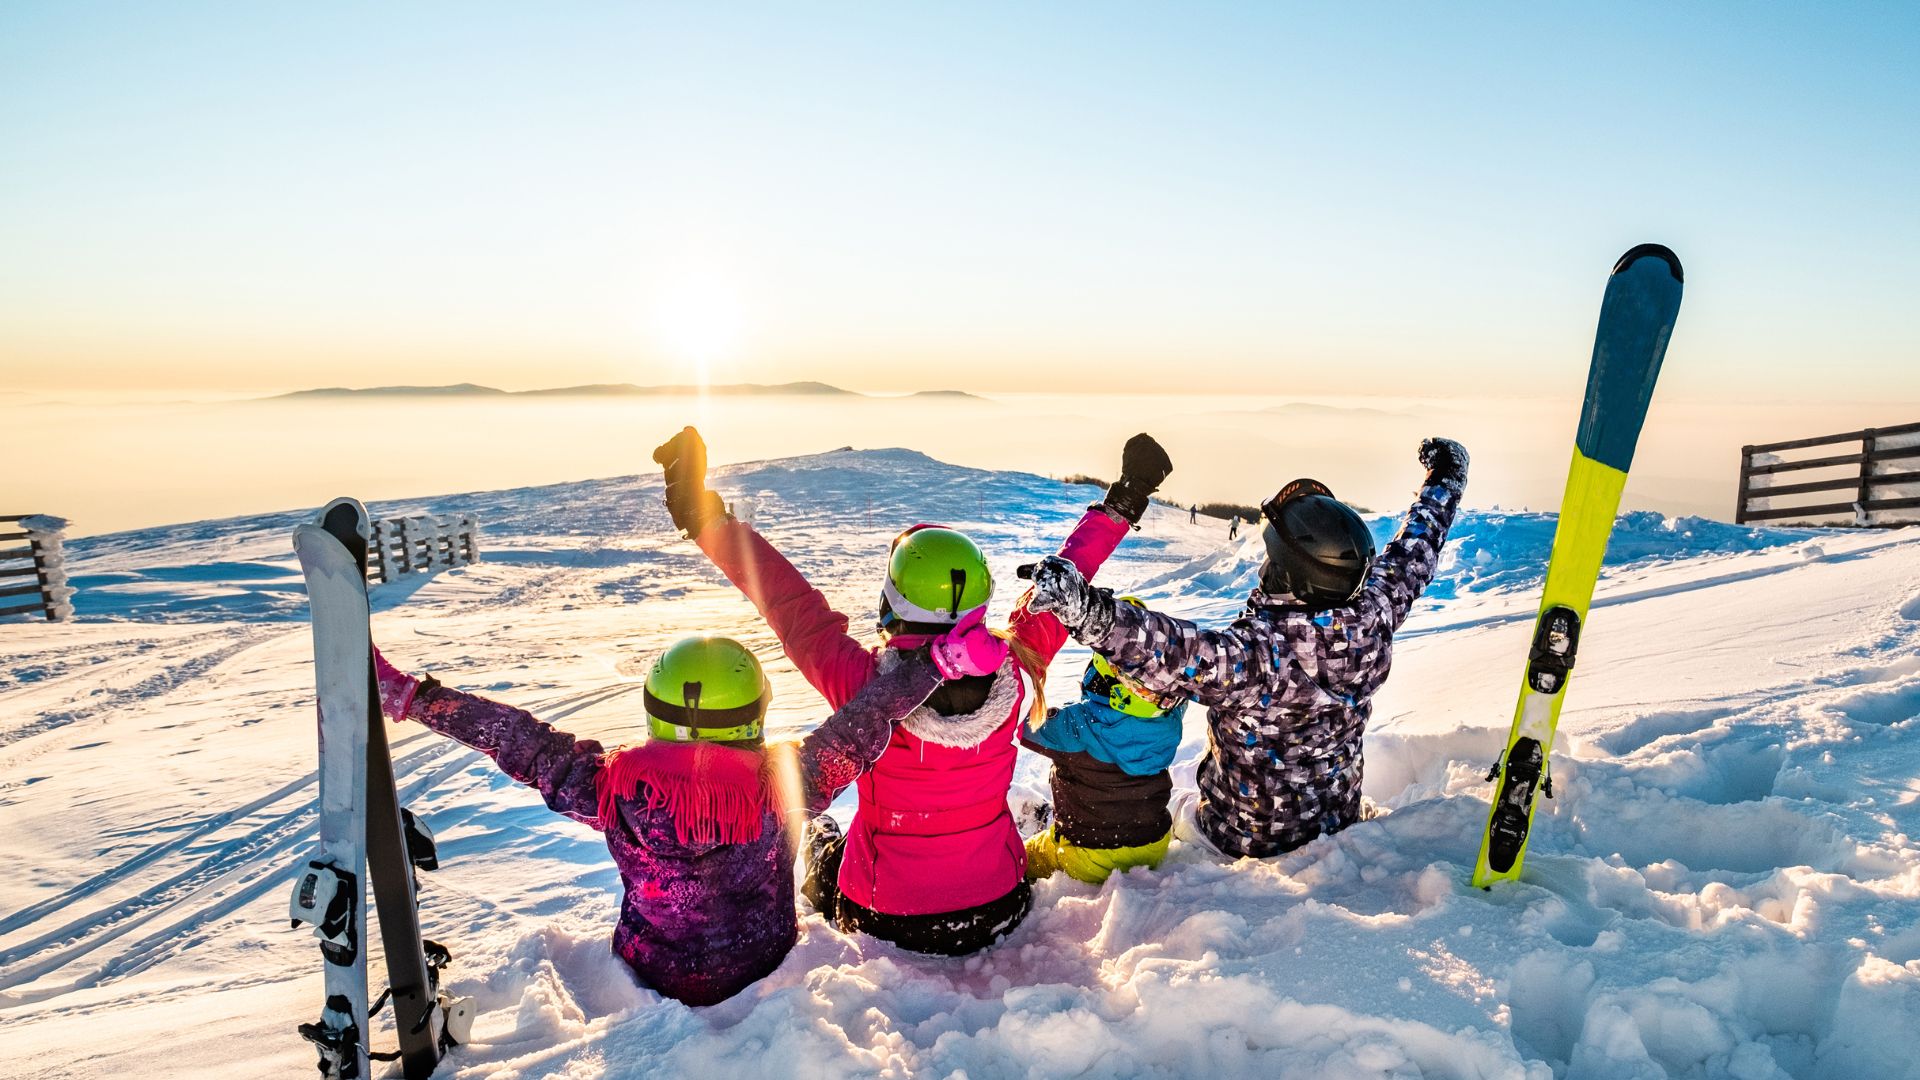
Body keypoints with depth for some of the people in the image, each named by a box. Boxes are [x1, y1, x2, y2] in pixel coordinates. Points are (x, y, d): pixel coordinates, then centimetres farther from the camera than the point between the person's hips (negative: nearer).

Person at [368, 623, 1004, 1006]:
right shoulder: (785, 785, -30)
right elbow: (864, 725, -30)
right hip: (764, 974, -1)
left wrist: (403, 694, -18)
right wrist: (940, 659, -27)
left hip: (652, 979, 2)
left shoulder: (616, 790, -28)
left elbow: (512, 739, -24)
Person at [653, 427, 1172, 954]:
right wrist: (1118, 508, 4)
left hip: (890, 924, -2)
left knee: (819, 841, 31)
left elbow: (790, 603, -21)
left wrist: (706, 519, -11)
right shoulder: (1012, 676, -23)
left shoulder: (865, 685, -31)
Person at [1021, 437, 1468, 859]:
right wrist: (1444, 482, 15)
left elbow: (1180, 655, -58)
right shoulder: (1373, 622, -21)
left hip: (1248, 838, -4)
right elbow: (1410, 558, -3)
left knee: (1184, 809, 28)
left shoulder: (1260, 653, -40)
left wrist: (1086, 609, -67)